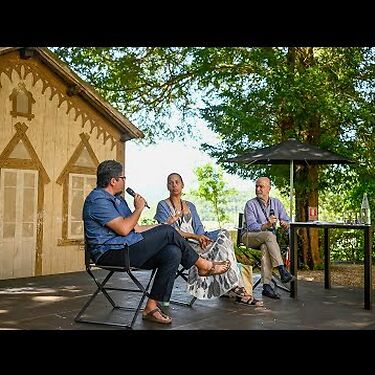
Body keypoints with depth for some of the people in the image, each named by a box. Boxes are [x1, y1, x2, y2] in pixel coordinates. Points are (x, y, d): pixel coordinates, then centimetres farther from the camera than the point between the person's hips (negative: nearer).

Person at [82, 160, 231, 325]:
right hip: (110, 254, -10)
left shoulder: (117, 199, 22)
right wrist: (139, 208, -4)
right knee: (167, 232, -15)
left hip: (126, 249, 10)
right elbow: (124, 229, -20)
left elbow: (135, 228, 20)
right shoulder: (97, 199, -11)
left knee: (173, 253, -13)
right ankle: (203, 265, 4)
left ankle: (151, 307, -11)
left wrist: (165, 226, 15)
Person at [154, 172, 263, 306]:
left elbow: (198, 228, 15)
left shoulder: (190, 206, 24)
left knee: (223, 234, -24)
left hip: (195, 241, 5)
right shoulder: (163, 205, 7)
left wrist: (202, 237, -11)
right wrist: (195, 236, -17)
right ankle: (235, 287, -25)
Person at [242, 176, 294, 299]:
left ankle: (266, 286, -42)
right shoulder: (250, 204, -5)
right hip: (250, 237, -3)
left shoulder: (276, 203, 9)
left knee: (265, 246, -36)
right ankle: (282, 269, -43)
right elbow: (251, 226, -16)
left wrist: (285, 224, -21)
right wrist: (266, 226, -34)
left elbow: (287, 221, 4)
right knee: (269, 235, -36)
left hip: (267, 239, 3)